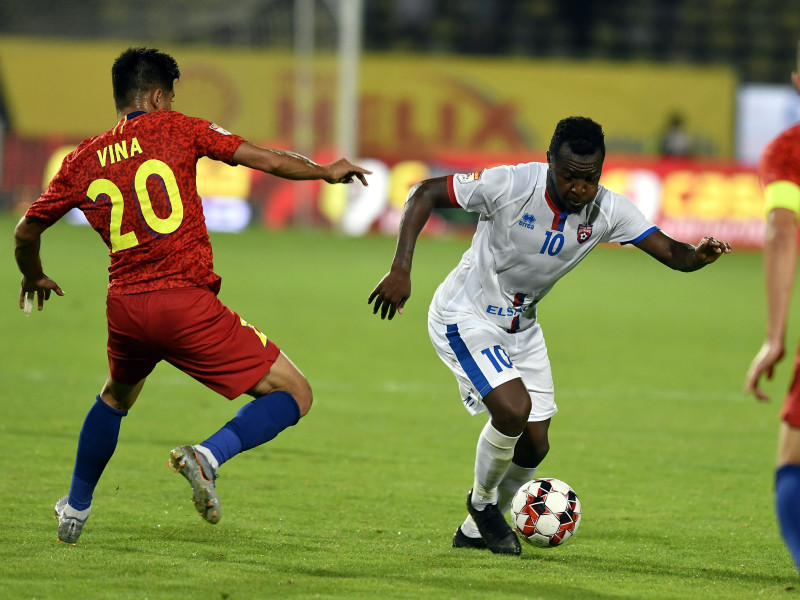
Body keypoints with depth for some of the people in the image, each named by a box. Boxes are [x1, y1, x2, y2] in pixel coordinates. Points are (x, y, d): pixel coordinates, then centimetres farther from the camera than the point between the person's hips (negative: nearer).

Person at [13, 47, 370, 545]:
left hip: (125, 307, 5)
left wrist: (35, 279, 41)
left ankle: (76, 509, 41)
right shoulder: (176, 129, 1)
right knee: (294, 396, -1)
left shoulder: (83, 160, 12)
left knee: (116, 397, 36)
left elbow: (26, 232, 20)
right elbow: (269, 160, -2)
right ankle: (210, 455, -23)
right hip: (188, 304, -5)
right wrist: (327, 171, 15)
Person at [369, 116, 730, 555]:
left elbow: (670, 252, -17)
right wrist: (400, 269, -26)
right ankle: (482, 500, 3)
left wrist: (698, 256, -42)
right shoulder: (510, 185, -27)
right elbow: (425, 194, -19)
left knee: (533, 445, 4)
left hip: (521, 328, 6)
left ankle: (474, 530, 28)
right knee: (514, 407, -26)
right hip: (466, 319, -6)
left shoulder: (607, 211, -14)